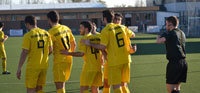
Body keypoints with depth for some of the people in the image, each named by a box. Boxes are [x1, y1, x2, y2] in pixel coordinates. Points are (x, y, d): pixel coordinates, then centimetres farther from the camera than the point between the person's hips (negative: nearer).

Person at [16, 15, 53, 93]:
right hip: (44, 66, 6)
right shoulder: (46, 33, 6)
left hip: (32, 66, -6)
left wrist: (19, 69, -10)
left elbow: (24, 53, -14)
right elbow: (50, 50, 9)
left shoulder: (28, 35, -11)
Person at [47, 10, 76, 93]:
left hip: (59, 61, -7)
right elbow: (73, 44, 17)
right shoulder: (66, 28, 9)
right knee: (62, 83, 20)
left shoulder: (51, 32, -13)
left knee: (59, 86, -6)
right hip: (69, 60, 7)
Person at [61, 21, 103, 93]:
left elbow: (81, 53, -16)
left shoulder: (84, 39, -7)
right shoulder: (97, 37, 14)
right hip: (98, 66, 7)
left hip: (89, 66, -7)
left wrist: (69, 53, -11)